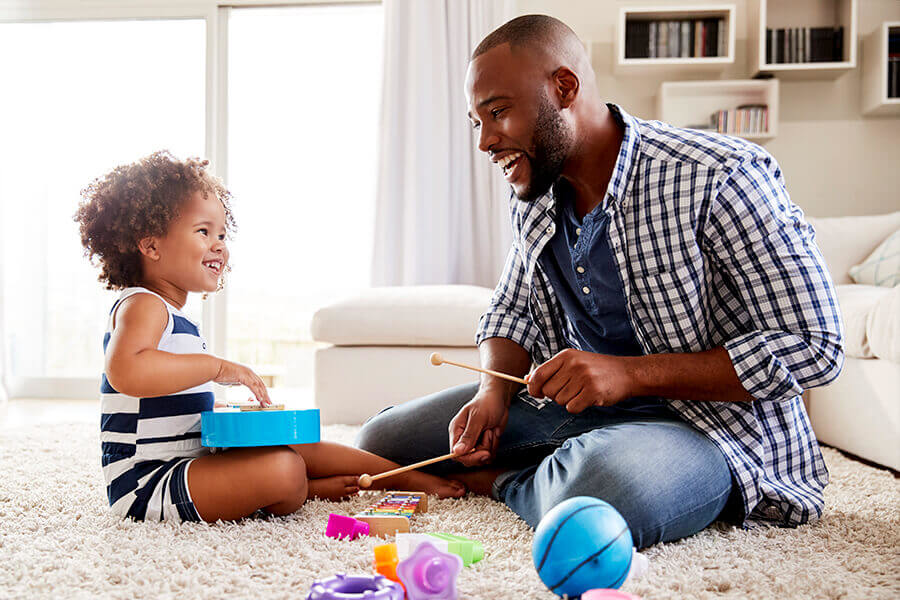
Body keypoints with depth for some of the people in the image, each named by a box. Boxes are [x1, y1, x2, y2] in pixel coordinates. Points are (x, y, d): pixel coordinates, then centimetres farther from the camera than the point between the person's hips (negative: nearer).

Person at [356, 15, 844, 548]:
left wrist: (630, 374, -24)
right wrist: (495, 390, -6)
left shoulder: (721, 178, -19)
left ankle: (503, 482, -7)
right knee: (379, 443, 4)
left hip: (707, 420, -6)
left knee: (602, 489, -42)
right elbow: (511, 314, 17)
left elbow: (814, 347, -18)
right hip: (570, 403, 7)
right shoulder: (534, 197, 4)